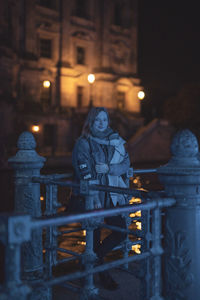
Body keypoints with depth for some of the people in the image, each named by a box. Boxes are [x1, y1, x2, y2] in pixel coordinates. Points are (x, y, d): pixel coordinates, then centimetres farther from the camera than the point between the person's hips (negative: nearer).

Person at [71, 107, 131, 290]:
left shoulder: (116, 140, 10)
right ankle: (103, 275, 23)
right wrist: (94, 198, -20)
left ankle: (94, 259, 24)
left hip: (112, 195, 5)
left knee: (121, 232, 2)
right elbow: (85, 173, -13)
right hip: (92, 197, -4)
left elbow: (126, 164, 4)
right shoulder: (83, 143, -5)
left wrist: (108, 168, -15)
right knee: (95, 236, 4)